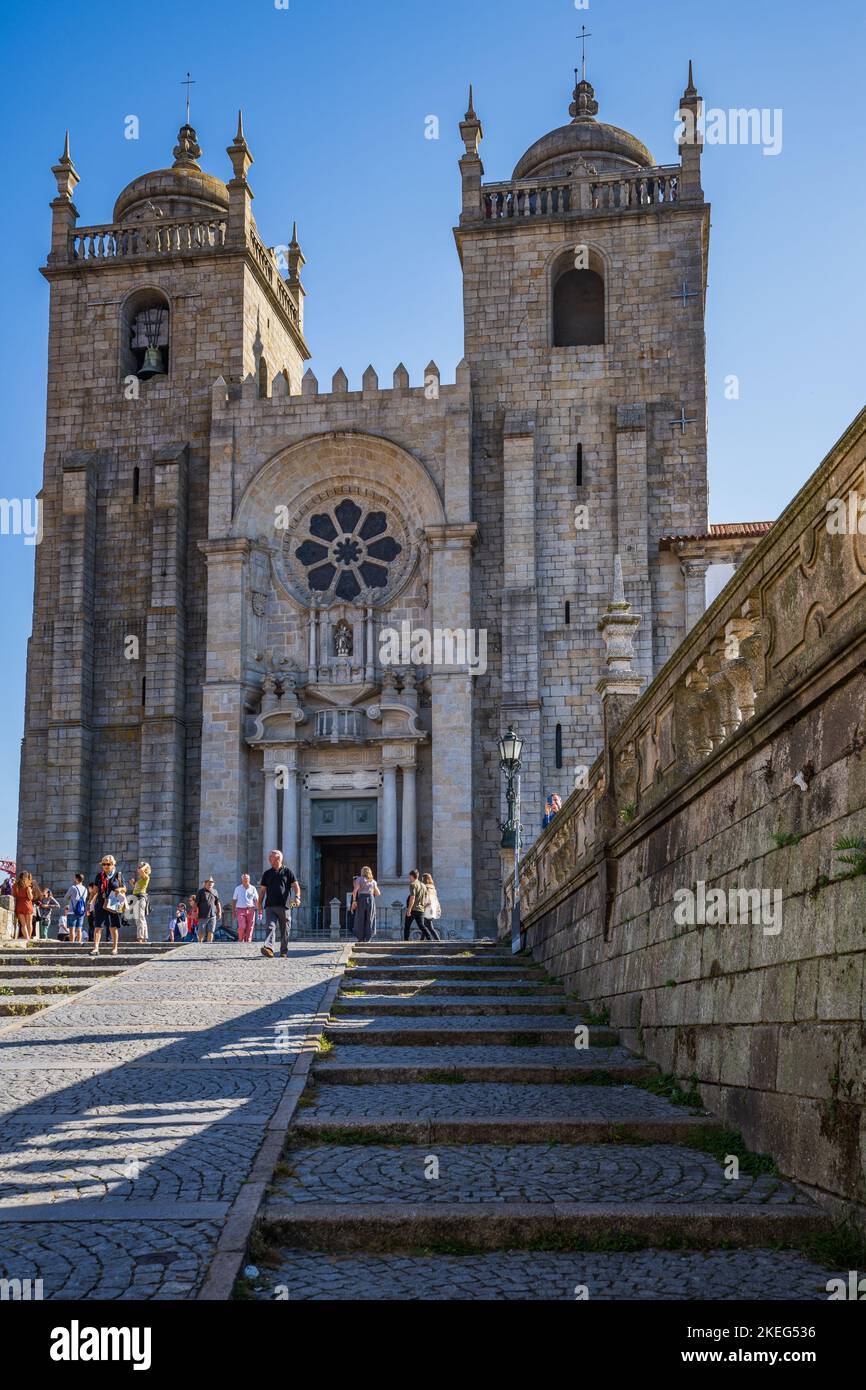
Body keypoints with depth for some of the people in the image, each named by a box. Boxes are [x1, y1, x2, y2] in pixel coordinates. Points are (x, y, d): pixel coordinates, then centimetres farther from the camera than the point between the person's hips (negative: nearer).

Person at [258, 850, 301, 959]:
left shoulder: (287, 871, 7)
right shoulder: (267, 874, 15)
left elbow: (296, 885, 3)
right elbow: (262, 889, 17)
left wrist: (297, 897, -14)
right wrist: (259, 903, 9)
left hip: (284, 905, -1)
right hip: (270, 906, 1)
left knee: (285, 930, 4)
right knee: (270, 927, -16)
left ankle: (284, 952, 14)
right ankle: (269, 949, -29)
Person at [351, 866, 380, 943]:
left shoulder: (359, 879, 5)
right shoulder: (373, 881, 14)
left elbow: (355, 891, -9)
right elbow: (378, 894, 16)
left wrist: (354, 901, -9)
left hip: (361, 899, -2)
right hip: (371, 899, 2)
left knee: (360, 920, 3)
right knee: (369, 920, 4)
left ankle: (360, 938, 0)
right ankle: (368, 939, -1)